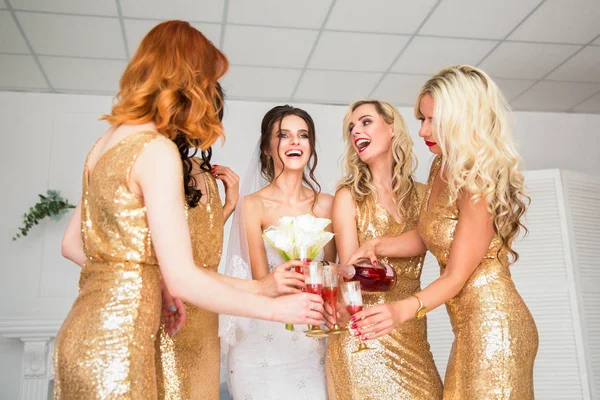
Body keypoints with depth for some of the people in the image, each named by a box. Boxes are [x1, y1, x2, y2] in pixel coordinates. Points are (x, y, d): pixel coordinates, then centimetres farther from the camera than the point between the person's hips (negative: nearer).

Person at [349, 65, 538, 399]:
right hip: (471, 328, 8)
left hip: (493, 325, -8)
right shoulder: (442, 166, 4)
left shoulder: (479, 183, -20)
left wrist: (403, 311, -34)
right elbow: (423, 237, 10)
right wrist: (376, 246, -7)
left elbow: (456, 277, -20)